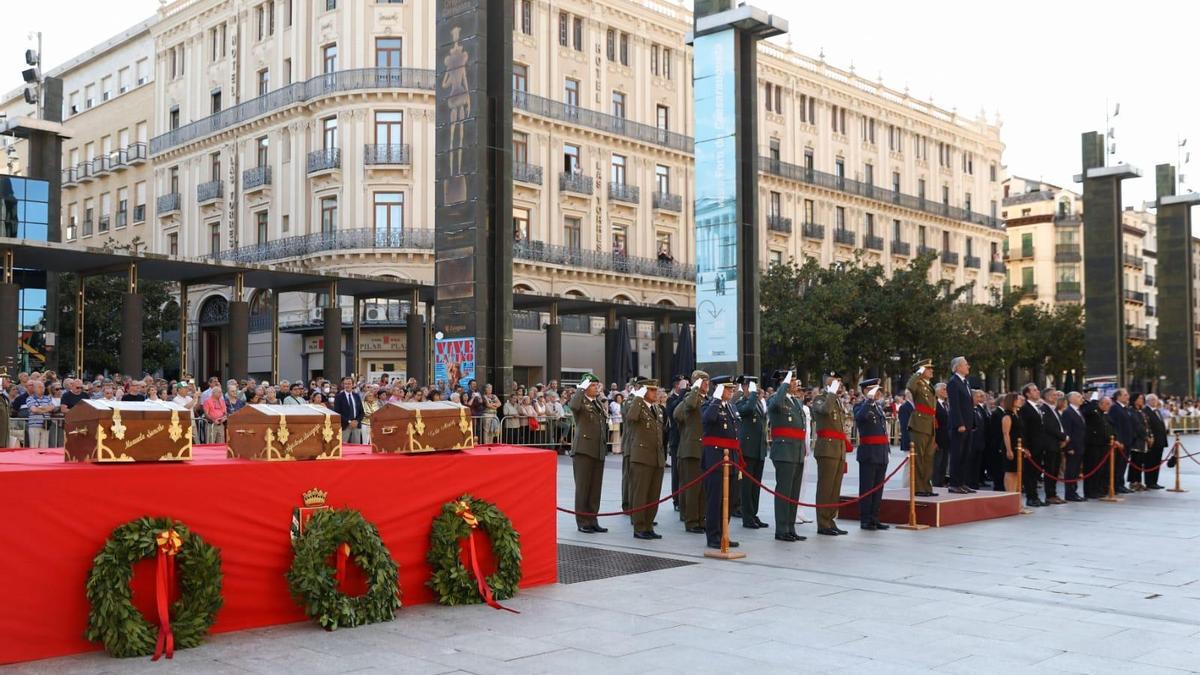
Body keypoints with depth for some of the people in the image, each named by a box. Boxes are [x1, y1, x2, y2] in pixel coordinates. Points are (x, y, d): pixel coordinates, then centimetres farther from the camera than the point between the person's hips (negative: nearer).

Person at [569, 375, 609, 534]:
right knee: (583, 488, 0)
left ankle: (592, 520, 16)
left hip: (599, 451, 7)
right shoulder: (580, 401, -5)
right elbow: (573, 406, -30)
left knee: (595, 488, 9)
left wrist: (605, 445, 19)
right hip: (583, 450, -7)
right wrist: (582, 389, -19)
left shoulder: (599, 403, 18)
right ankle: (582, 522, 6)